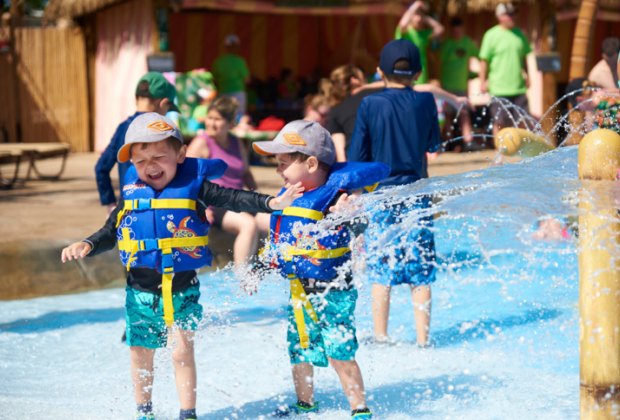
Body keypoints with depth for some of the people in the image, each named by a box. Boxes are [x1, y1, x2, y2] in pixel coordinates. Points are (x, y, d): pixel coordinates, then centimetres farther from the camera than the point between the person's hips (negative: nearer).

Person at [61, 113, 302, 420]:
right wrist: (87, 245, -7)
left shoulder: (192, 186, -8)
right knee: (141, 354, 14)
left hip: (181, 288, -3)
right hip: (141, 290, 3)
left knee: (181, 350, -11)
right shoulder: (132, 193, 0)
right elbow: (110, 233, 10)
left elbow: (234, 199, -17)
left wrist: (272, 203, -30)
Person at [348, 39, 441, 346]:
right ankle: (422, 340, 2)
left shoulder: (370, 105, -4)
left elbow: (356, 159, -2)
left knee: (381, 275, 5)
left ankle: (381, 340, 6)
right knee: (421, 275, 3)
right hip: (416, 196, 1)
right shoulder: (425, 102, -1)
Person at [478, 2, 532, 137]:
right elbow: (484, 60, -6)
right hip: (499, 89, -5)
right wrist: (483, 81, -10)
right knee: (499, 122, 1)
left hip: (518, 87, 5)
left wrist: (526, 75, 18)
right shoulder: (492, 35, -5)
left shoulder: (519, 34, 11)